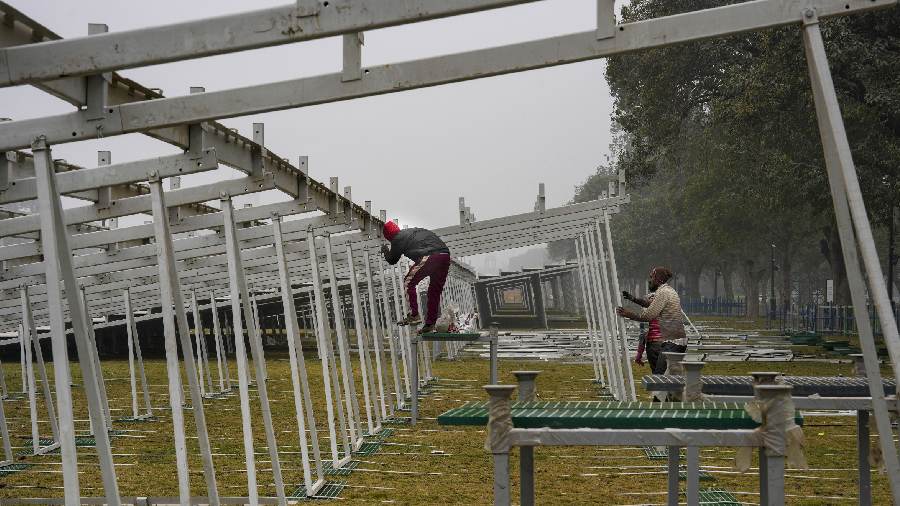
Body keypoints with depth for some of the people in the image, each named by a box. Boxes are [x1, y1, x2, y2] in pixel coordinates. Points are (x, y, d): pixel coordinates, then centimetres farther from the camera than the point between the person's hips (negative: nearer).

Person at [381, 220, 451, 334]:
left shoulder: (398, 239, 10)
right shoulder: (414, 231, 31)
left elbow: (392, 260, 18)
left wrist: (386, 250, 38)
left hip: (429, 256, -7)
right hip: (445, 255, 7)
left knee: (409, 283, 8)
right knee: (435, 291, 15)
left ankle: (414, 315, 0)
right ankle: (430, 324, 16)